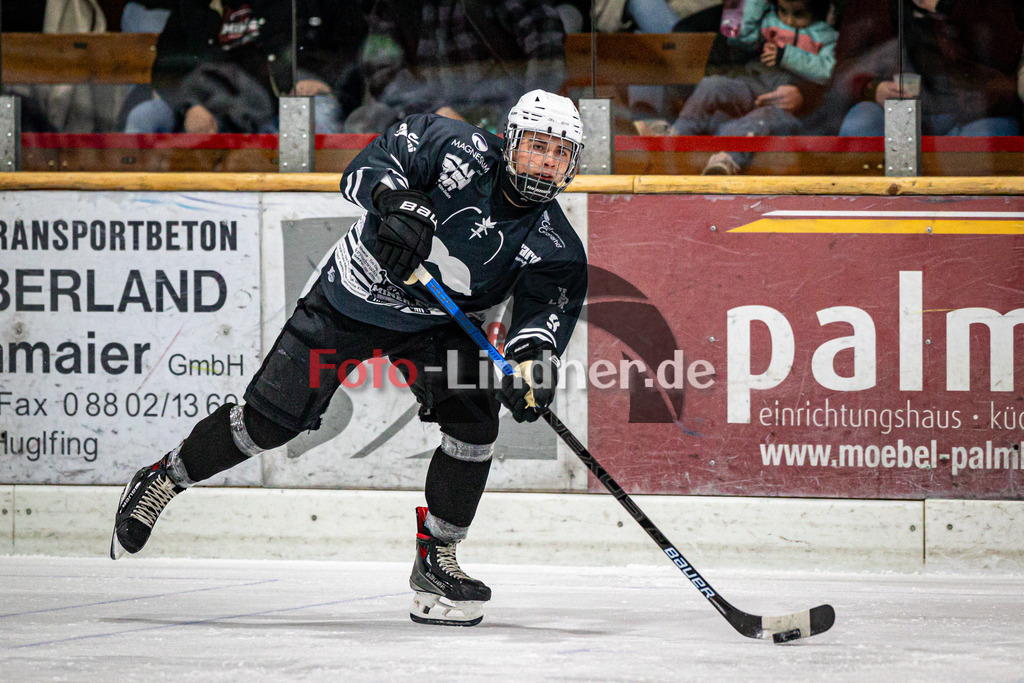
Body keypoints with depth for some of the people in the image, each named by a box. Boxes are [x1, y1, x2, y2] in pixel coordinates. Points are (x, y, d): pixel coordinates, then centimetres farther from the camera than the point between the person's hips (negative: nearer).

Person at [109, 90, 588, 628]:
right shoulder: (460, 149, -23)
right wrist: (395, 198, -48)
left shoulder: (553, 244, -15)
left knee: (474, 423, -17)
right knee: (269, 421, -3)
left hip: (433, 325, 3)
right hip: (351, 299, -3)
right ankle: (160, 483, 19)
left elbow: (551, 304, -20)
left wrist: (534, 354, -41)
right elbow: (365, 167, -27)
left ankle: (435, 560, -1)